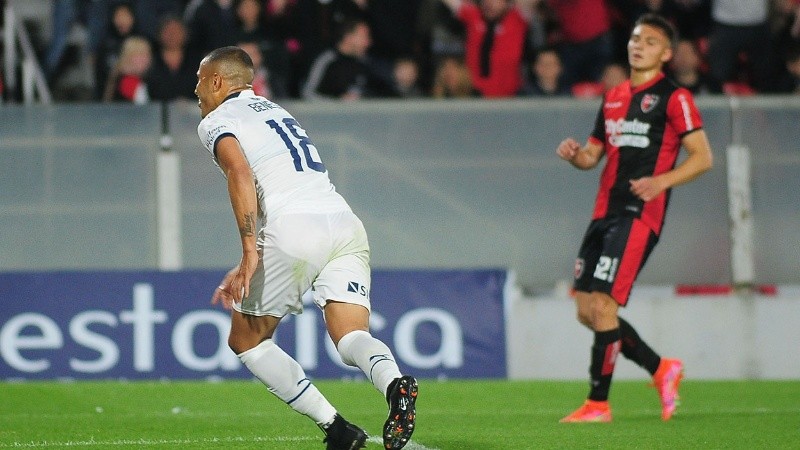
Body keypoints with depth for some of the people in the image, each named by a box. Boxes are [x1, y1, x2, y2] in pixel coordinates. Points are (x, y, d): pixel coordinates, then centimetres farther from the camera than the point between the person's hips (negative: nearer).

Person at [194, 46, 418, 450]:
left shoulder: (216, 121, 9)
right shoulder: (275, 111, 34)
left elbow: (240, 173, -11)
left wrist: (250, 251, -16)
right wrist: (246, 270, 37)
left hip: (295, 229, -6)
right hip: (345, 222, 6)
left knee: (246, 339, 11)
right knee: (352, 339, -3)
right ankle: (394, 383, -38)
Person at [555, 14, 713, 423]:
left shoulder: (673, 98, -3)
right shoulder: (613, 98, 19)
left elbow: (703, 156, -7)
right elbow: (593, 155, 24)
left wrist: (661, 181, -21)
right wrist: (574, 154, 1)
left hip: (639, 214, -8)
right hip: (605, 212, 8)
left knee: (602, 304, -14)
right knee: (586, 310, 5)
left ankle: (598, 404, -6)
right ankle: (661, 370, 20)